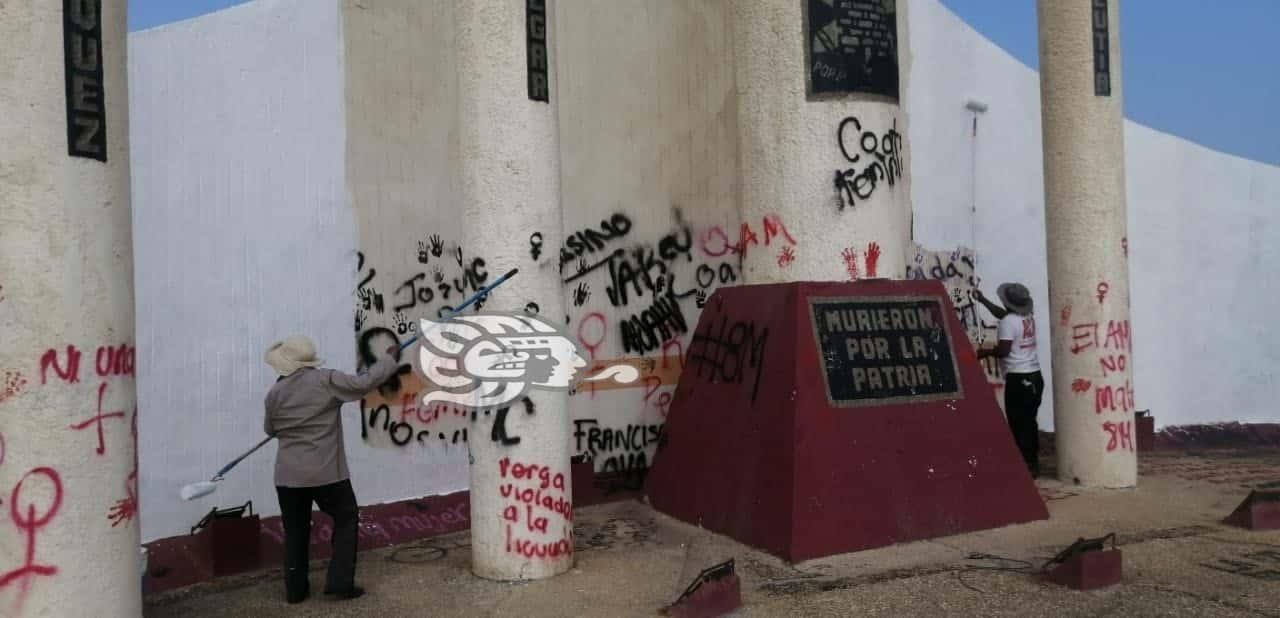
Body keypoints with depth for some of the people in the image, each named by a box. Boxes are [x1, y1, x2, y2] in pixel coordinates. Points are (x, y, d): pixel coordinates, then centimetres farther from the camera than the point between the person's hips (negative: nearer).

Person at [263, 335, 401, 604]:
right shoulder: (326, 380, -11)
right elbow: (364, 383, -12)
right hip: (326, 472, -3)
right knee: (346, 520, 13)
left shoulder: (274, 394, 0)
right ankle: (340, 583, 9)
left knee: (295, 531, 15)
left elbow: (270, 430, 14)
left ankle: (295, 589, 20)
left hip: (288, 475, 3)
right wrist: (389, 358, 0)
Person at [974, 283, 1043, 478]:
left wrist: (985, 352, -2)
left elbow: (1003, 350, -20)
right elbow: (1003, 314, 28)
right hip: (1034, 375, 9)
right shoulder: (1028, 316, 11)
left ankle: (1025, 466, -5)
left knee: (1018, 423, -5)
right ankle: (1033, 464, 19)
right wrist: (982, 299, 32)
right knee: (1029, 422, 14)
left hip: (1018, 378, -9)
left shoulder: (1008, 322, -16)